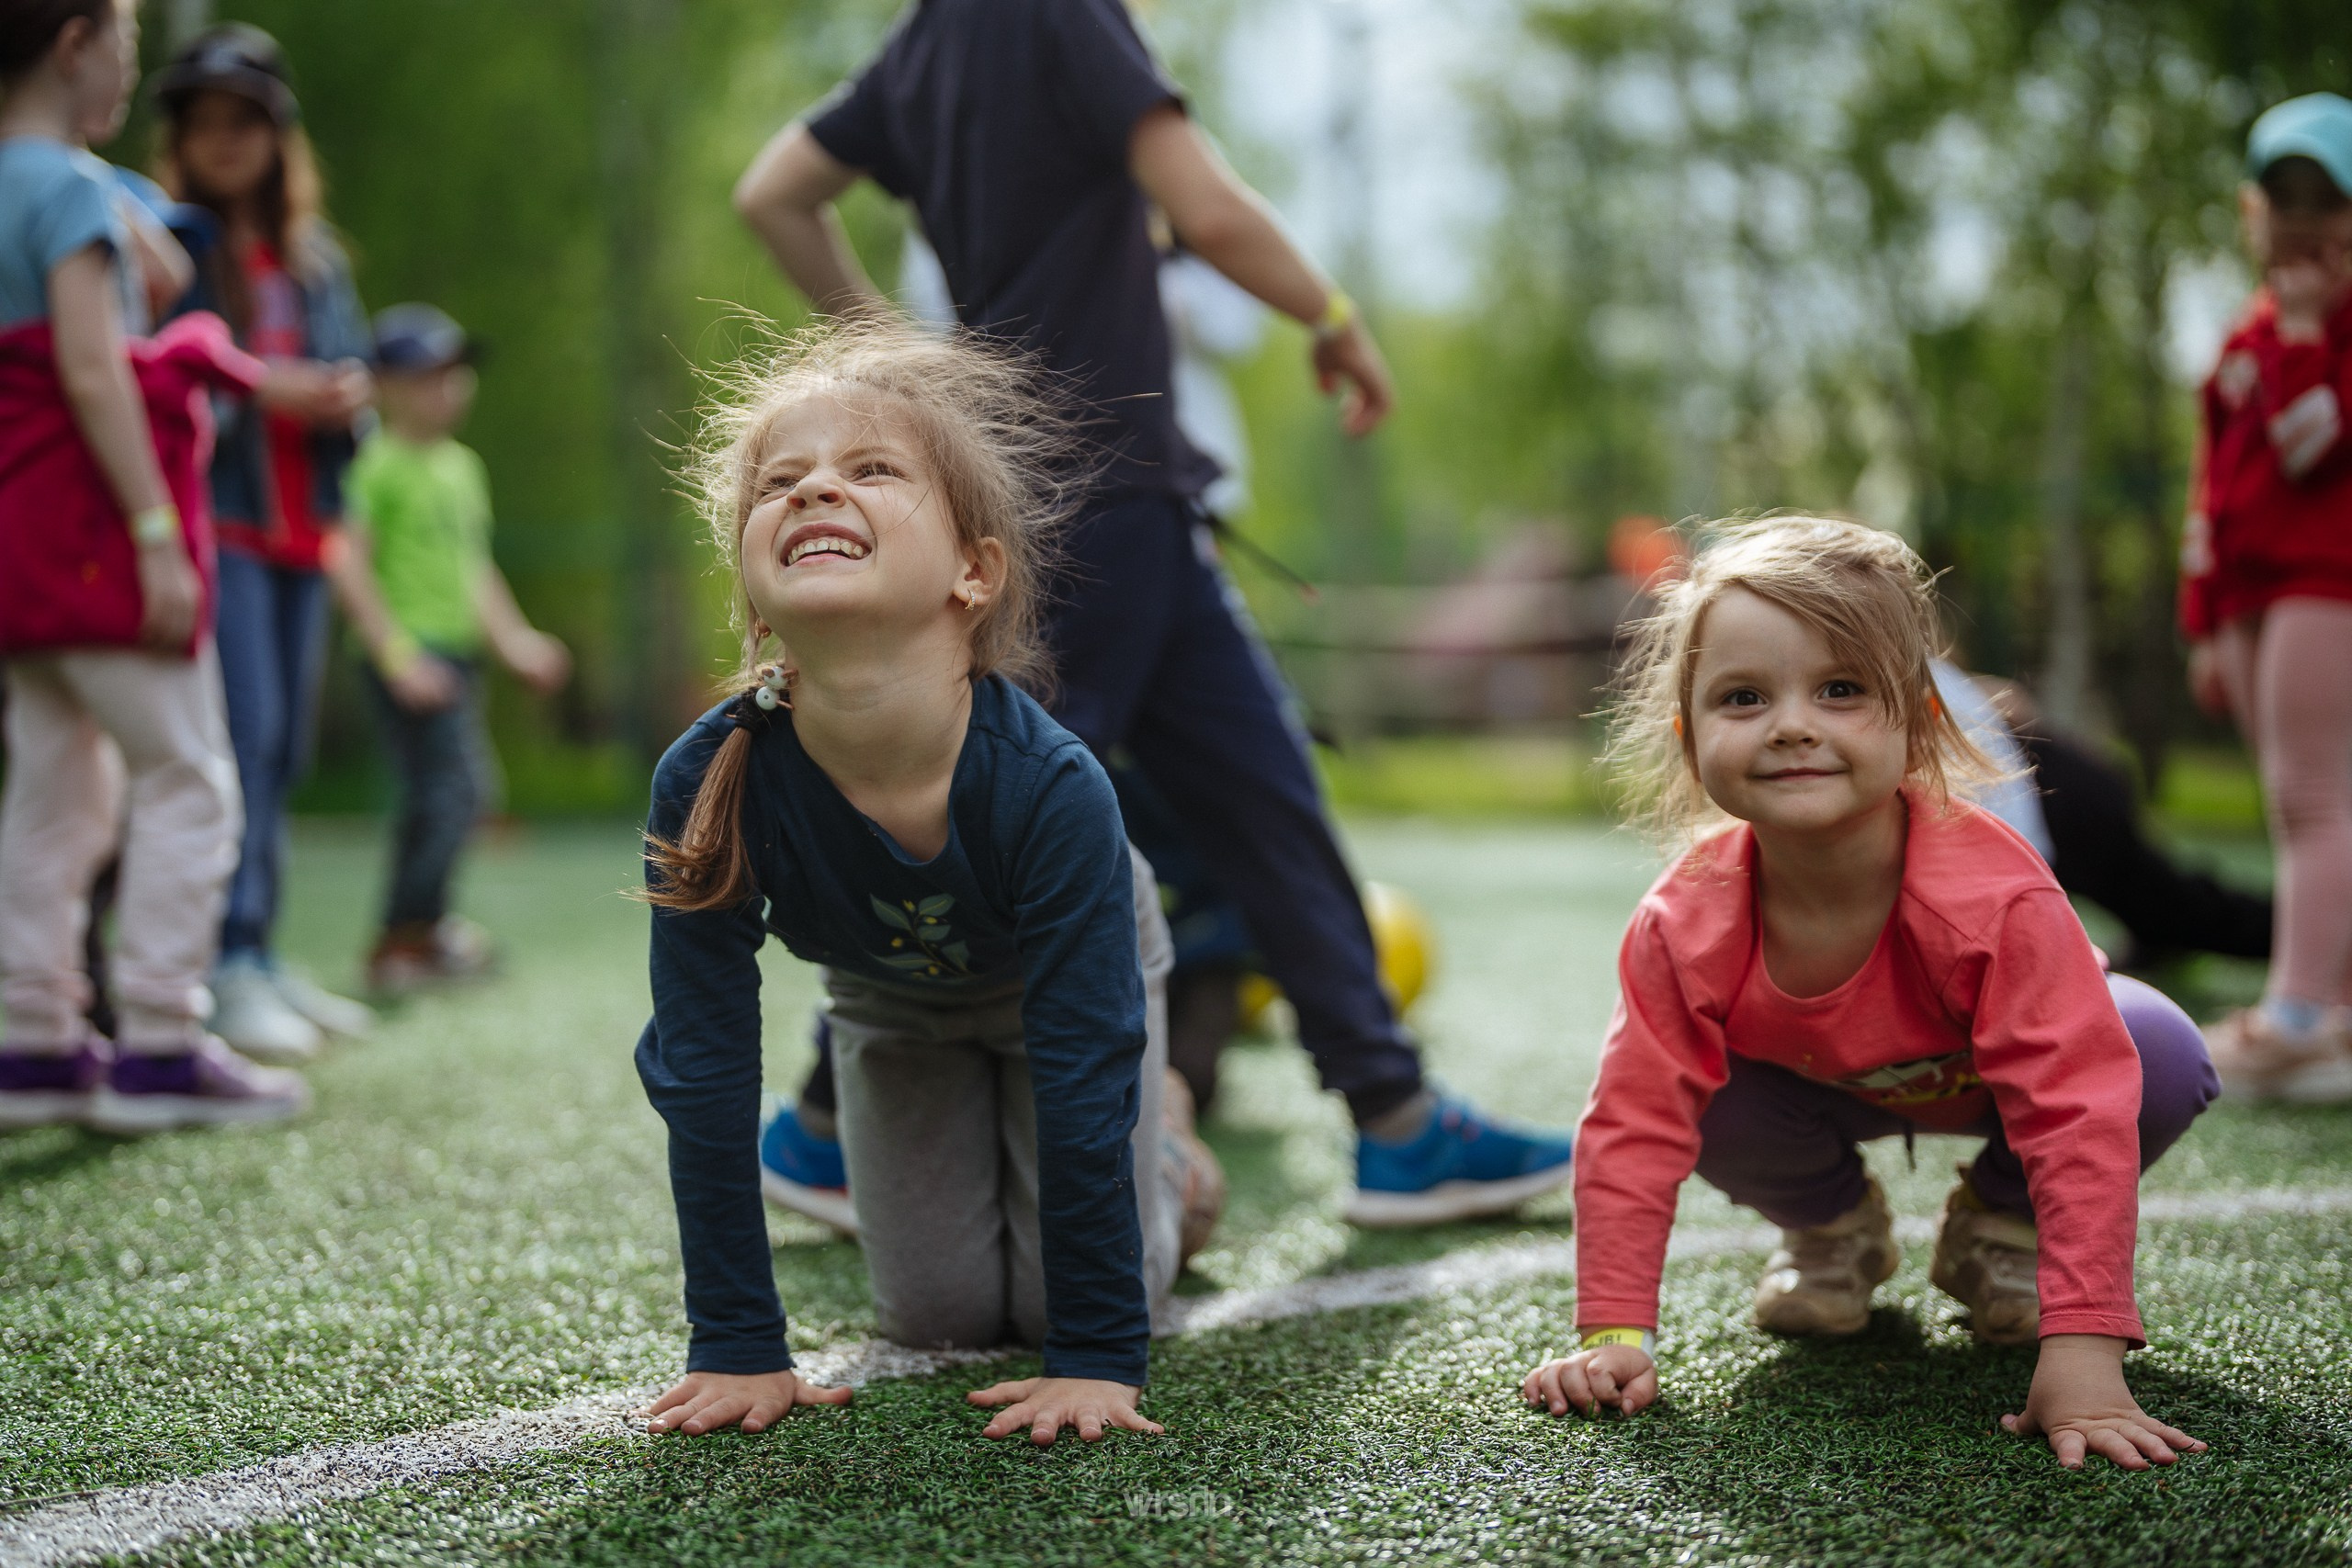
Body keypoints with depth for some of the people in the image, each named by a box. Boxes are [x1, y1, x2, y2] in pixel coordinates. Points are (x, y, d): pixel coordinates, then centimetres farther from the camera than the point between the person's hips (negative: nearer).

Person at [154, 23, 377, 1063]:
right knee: (243, 732, -17)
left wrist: (353, 390, -4)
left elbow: (353, 358, 20)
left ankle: (260, 954, 15)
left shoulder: (315, 254, 18)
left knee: (285, 748, 8)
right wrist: (257, 387, -20)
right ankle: (230, 966, -18)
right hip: (211, 516, -6)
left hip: (299, 525, 7)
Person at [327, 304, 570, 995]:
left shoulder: (463, 465, 18)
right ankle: (413, 930, -11)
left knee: (432, 796, 12)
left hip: (457, 650, 9)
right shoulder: (380, 465, -9)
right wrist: (398, 653, -19)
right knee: (457, 784, -17)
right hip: (410, 650, -9)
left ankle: (405, 943, 20)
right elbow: (349, 563, -15)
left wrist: (514, 639, 18)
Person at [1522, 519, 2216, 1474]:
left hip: (1982, 1064, -2)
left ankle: (1997, 1224, 1)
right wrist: (1613, 1338, -34)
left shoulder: (1994, 899, -43)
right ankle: (1831, 1227, 8)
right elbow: (1631, 1131, -26)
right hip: (1822, 1083, 2)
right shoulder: (1685, 928, -34)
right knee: (1712, 1107, -28)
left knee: (2164, 1061, -30)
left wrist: (2081, 1351, -50)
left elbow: (2080, 1110, -44)